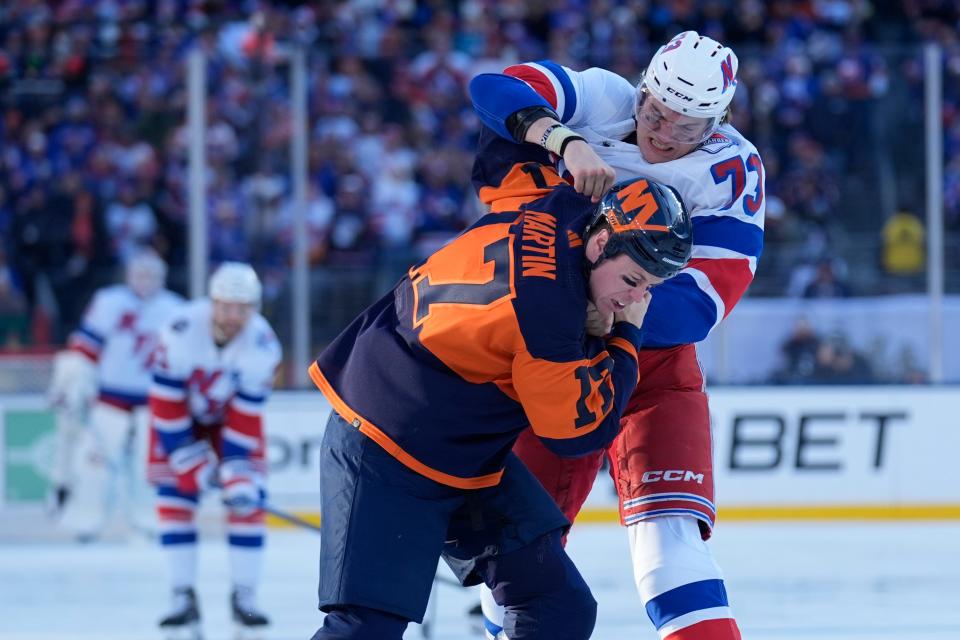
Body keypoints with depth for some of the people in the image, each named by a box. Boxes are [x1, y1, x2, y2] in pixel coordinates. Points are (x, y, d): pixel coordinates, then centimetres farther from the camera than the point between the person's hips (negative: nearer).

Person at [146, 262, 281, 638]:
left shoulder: (263, 347, -27)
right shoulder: (181, 334, -33)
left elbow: (246, 416, -23)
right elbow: (166, 404, -26)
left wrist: (237, 468, -30)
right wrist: (189, 457, -25)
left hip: (232, 416, 1)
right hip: (180, 413, -1)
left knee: (247, 500, -10)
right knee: (175, 499, -11)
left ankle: (244, 596, -1)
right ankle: (183, 599, -6)